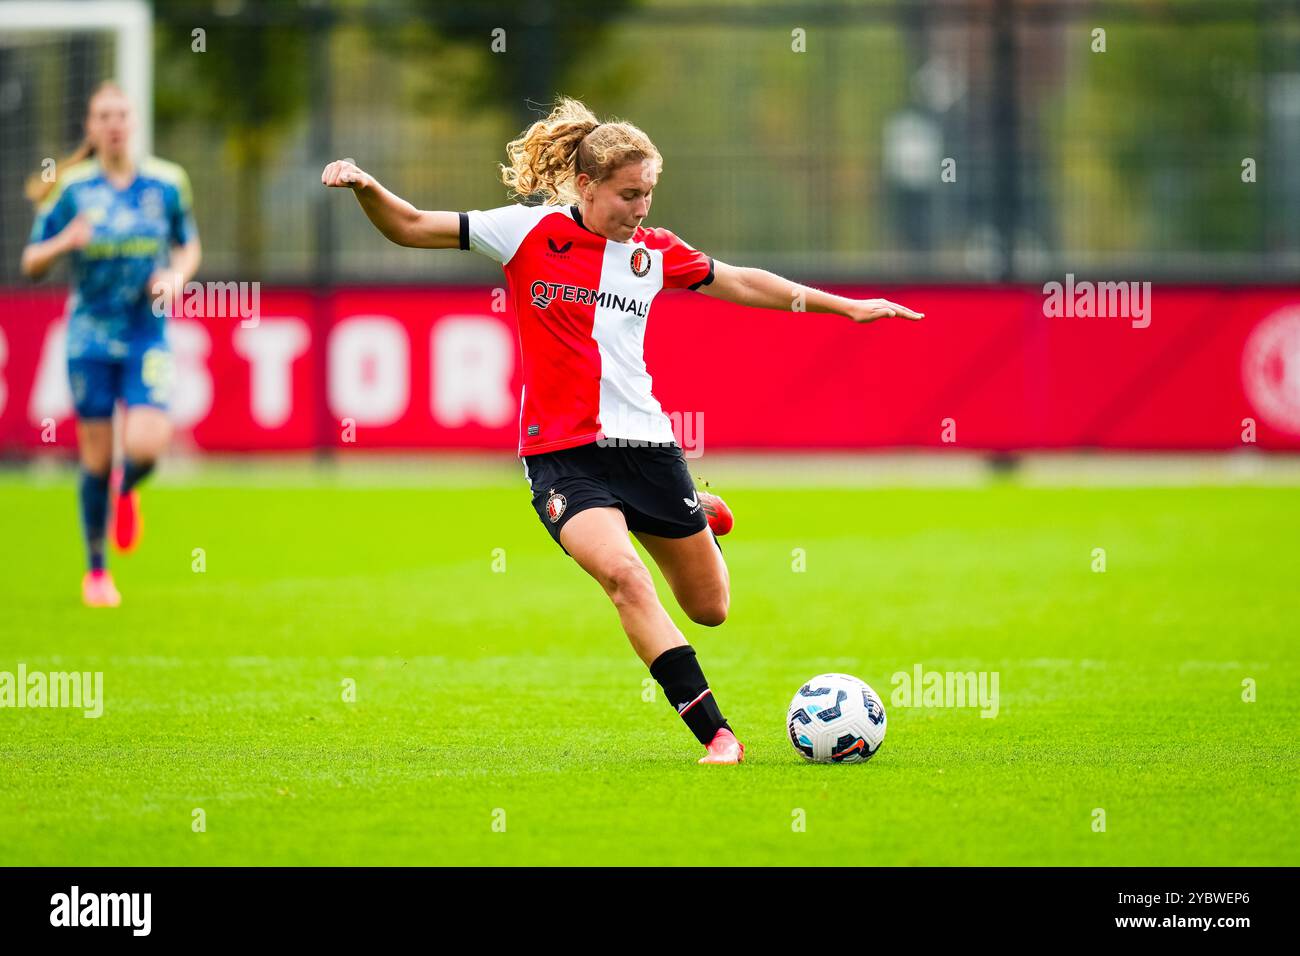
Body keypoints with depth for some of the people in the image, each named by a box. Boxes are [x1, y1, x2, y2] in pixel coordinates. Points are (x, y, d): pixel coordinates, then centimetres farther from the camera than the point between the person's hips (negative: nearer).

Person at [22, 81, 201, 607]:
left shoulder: (167, 184, 1)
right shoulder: (70, 189, -3)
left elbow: (189, 246, 16)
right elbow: (31, 263, 1)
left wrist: (177, 276, -6)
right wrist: (64, 242, -20)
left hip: (148, 337, 1)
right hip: (90, 339, -1)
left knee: (145, 446, -17)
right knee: (96, 459, 2)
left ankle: (126, 489, 22)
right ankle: (95, 569, 21)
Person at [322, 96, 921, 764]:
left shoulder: (654, 252, 5)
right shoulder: (530, 232, -4)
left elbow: (743, 284, 19)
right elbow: (410, 228, -3)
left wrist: (844, 306, 21)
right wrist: (366, 188, -22)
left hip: (644, 444, 4)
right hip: (562, 453, -4)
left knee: (710, 608, 12)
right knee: (625, 577, -29)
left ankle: (696, 515, 48)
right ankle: (716, 734, -26)